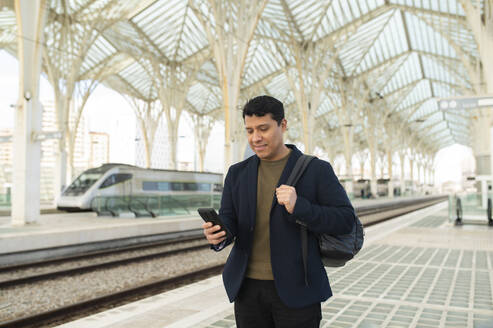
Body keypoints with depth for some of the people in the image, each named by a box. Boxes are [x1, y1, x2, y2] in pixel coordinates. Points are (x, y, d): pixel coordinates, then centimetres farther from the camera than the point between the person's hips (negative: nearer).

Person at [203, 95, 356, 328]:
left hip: (295, 290, -3)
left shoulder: (316, 170, -3)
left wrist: (298, 206, -22)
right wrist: (217, 235, -19)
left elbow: (345, 219, -8)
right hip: (248, 289, 4)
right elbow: (228, 221, 5)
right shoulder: (237, 173, 8)